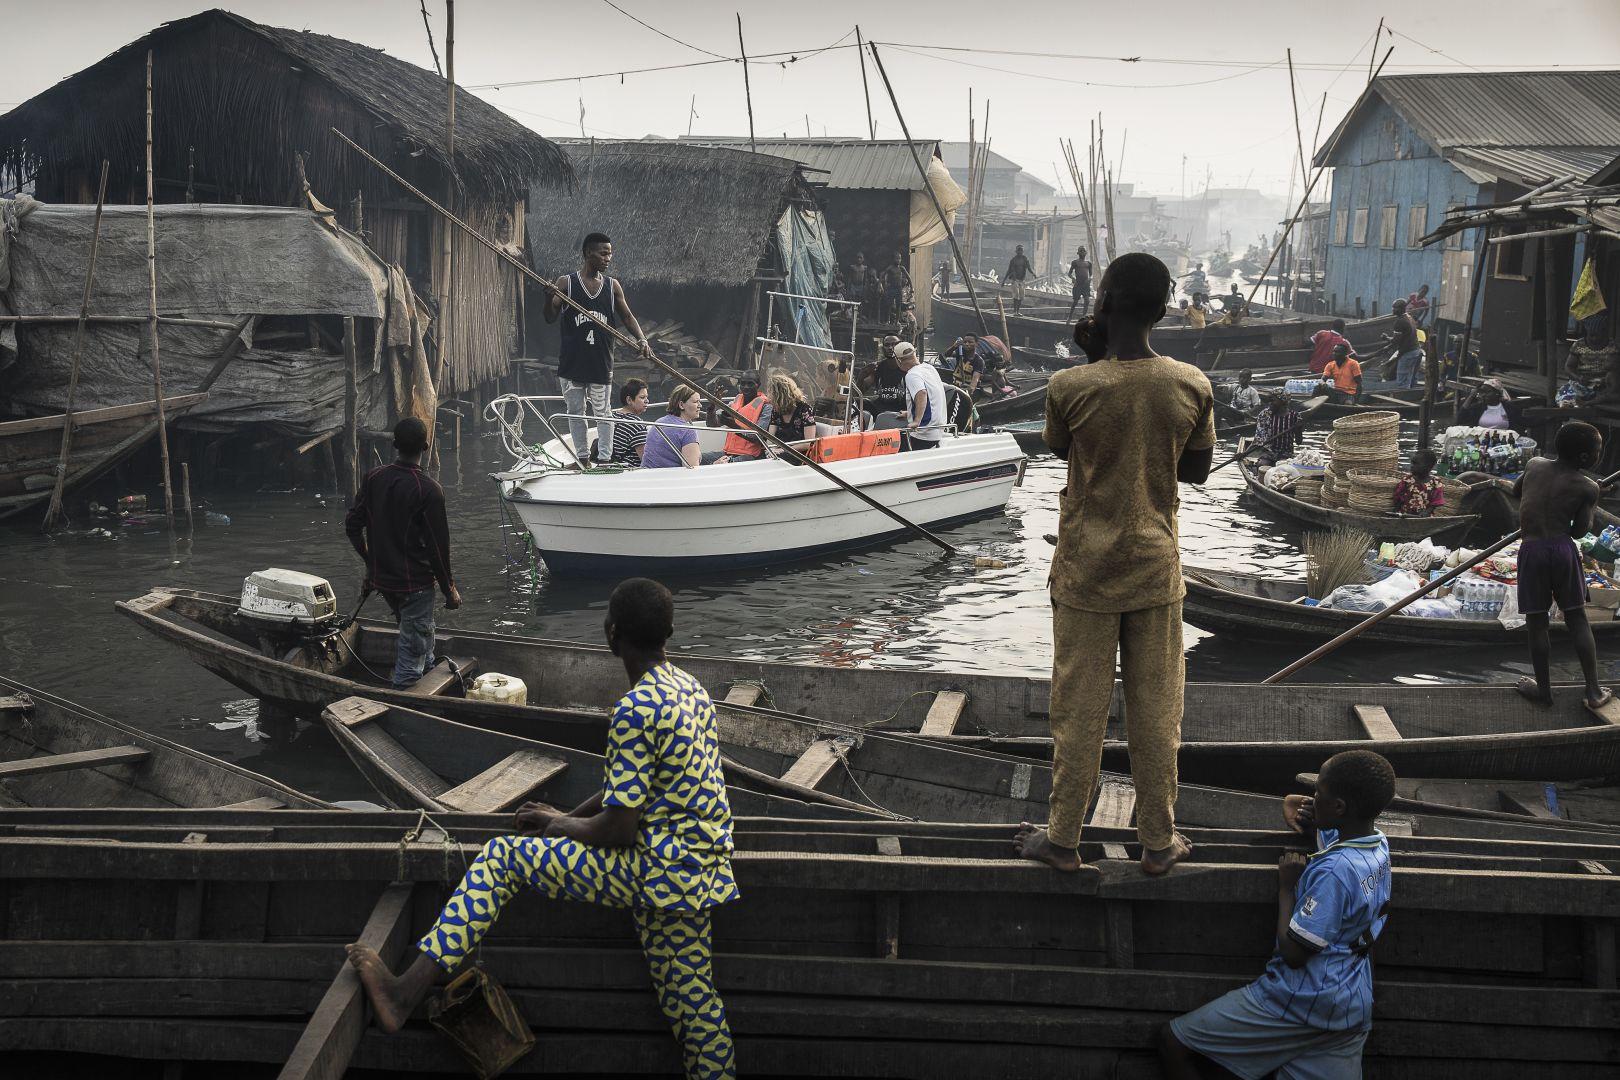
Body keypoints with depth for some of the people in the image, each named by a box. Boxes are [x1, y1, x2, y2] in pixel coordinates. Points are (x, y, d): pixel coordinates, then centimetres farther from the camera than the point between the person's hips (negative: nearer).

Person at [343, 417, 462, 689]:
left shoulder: (373, 478, -2)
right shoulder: (428, 490, -19)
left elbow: (352, 525, 5)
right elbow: (438, 545, -16)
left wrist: (371, 563, 19)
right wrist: (449, 589, -4)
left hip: (382, 577, 7)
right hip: (416, 582, -7)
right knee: (413, 648, 3)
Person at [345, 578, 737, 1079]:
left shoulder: (637, 709, -19)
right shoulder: (689, 687, 10)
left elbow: (617, 830, -18)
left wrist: (561, 827, 2)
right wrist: (565, 818, 17)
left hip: (658, 873, -9)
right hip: (700, 872, 9)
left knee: (503, 856, -4)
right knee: (691, 1005, 16)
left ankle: (408, 992, -7)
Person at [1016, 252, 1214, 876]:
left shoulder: (1071, 388, -16)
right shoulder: (1192, 386, -8)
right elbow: (1197, 472, 5)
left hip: (1087, 572, -2)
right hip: (1156, 569, 2)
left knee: (1078, 710, 9)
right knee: (1156, 712, 12)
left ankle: (1063, 839, 21)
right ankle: (1159, 841, 24)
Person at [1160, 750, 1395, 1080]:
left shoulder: (1334, 872, -24)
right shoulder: (1377, 845, 3)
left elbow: (1292, 953, -20)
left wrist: (1286, 886, -9)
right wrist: (1293, 806, 3)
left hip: (1302, 1004, -9)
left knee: (1172, 1042, -1)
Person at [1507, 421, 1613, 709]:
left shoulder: (1534, 464, 6)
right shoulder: (1587, 487, -3)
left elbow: (1516, 491, 25)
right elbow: (1579, 531, 2)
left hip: (1531, 550, 1)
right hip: (1563, 548, -1)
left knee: (1537, 621, 9)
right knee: (1577, 619, 10)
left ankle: (1544, 689, 17)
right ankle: (1594, 690, 11)